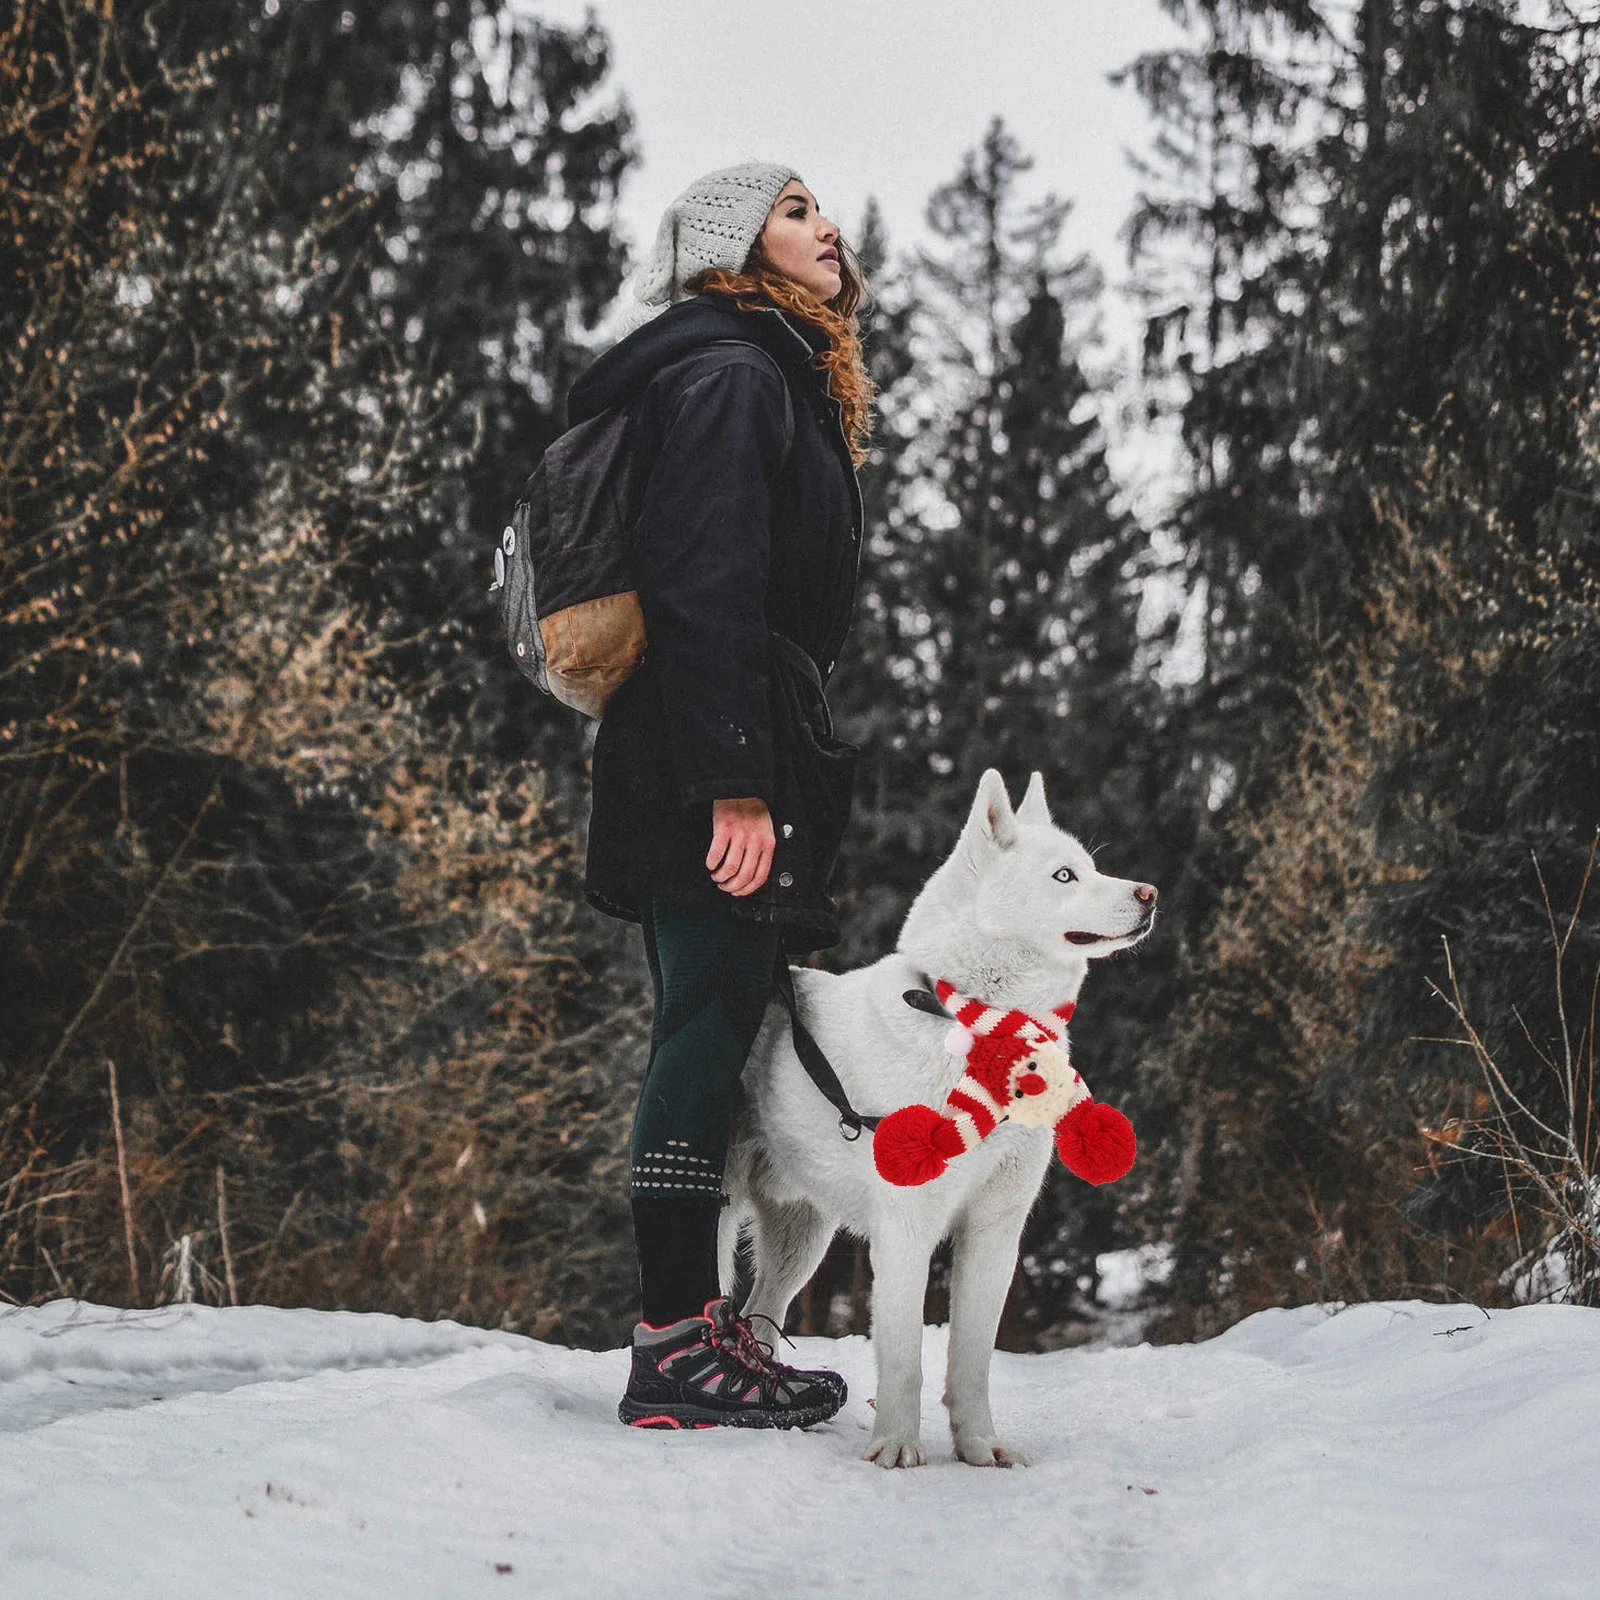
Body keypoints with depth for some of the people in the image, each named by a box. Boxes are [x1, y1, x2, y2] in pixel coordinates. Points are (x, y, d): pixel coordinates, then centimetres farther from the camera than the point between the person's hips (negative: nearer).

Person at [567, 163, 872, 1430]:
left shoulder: (772, 374, 25)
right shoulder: (732, 373, -9)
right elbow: (702, 587, -19)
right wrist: (735, 784, -24)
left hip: (719, 759, 10)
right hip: (722, 758, -10)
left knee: (710, 1032, 11)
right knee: (711, 1027, -9)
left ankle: (697, 1323, 16)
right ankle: (679, 1348, -6)